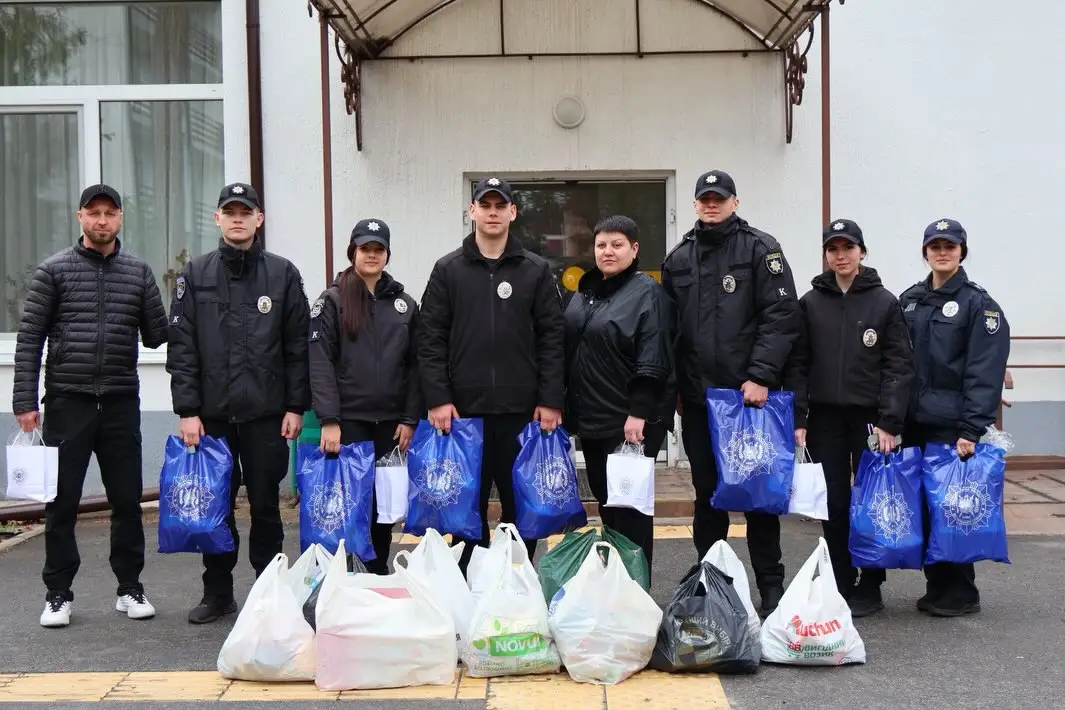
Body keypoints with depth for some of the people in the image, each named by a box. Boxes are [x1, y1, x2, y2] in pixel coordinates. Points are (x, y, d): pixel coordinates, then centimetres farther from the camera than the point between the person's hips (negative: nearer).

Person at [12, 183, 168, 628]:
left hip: (121, 403, 2)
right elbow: (29, 338, -1)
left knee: (127, 500, 6)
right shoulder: (54, 270, 2)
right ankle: (58, 593, 15)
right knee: (61, 503, 4)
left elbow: (156, 336, 5)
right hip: (68, 402, -2)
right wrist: (25, 402, -7)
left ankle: (130, 588, 19)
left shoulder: (138, 272, 8)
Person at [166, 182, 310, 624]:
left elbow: (298, 346, 2)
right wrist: (187, 410, -5)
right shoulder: (195, 275, 5)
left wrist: (296, 406, -3)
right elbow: (181, 348, 1)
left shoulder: (283, 274, 4)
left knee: (265, 506, 6)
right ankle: (217, 594, 20)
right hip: (212, 414, 1)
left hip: (267, 414, -1)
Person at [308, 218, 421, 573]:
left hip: (391, 422, 3)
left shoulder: (404, 304, 11)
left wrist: (411, 419, 1)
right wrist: (329, 420, -14)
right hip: (348, 421, -3)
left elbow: (415, 365, 9)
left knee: (384, 505, 9)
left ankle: (379, 576, 20)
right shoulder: (332, 300, 1)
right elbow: (320, 362, -6)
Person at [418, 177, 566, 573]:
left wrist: (551, 400, -4)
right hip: (464, 410, 0)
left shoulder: (536, 271, 7)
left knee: (522, 506, 6)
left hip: (522, 411, 0)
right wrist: (438, 399, -7)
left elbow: (552, 339, 3)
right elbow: (431, 340, 2)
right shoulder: (448, 270, 6)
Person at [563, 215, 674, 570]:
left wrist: (639, 412, -23)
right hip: (590, 417, 8)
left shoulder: (647, 292, -9)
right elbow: (568, 351, 19)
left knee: (629, 506, -3)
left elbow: (653, 361, -17)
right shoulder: (585, 292, 14)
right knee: (605, 502, 15)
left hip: (630, 421, -8)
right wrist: (566, 407, 16)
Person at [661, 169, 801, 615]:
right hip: (697, 397, 4)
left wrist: (761, 376, -17)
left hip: (750, 394, -4)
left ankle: (771, 586, 12)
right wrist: (674, 388, 10)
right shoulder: (678, 258, 14)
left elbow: (781, 317, -10)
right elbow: (669, 328, 15)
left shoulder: (759, 249, -1)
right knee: (706, 493, 11)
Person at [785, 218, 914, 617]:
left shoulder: (885, 302, 0)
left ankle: (870, 587, 13)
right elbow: (797, 365, 4)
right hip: (825, 419, 2)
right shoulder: (810, 303, 6)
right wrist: (797, 419, -4)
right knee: (834, 505, 5)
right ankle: (840, 585, 15)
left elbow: (900, 366, -4)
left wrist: (889, 422, -11)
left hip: (870, 417, -2)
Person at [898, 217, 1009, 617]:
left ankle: (959, 592, 9)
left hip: (954, 426, -5)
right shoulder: (909, 301, 12)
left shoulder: (978, 304, -4)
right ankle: (936, 587, 20)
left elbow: (985, 374, -10)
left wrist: (972, 430, -17)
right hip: (915, 423, 5)